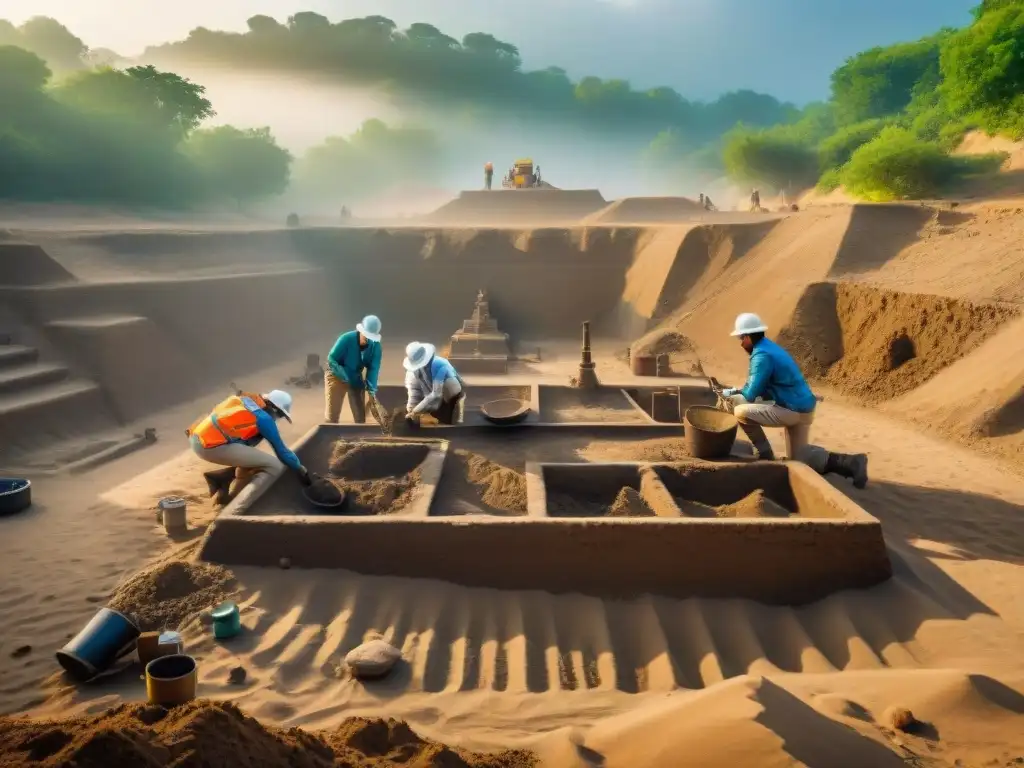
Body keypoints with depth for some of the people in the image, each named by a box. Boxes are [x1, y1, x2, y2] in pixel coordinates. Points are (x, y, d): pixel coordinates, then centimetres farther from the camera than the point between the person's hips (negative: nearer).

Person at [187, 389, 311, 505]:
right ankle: (229, 498, 4)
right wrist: (302, 472, 15)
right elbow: (281, 450, 3)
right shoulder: (264, 418, -3)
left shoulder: (246, 399, 20)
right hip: (213, 446, -9)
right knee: (274, 465, -5)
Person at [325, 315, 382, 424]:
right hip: (336, 376, -4)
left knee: (360, 413, 6)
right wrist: (345, 376, -28)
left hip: (356, 378, 4)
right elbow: (331, 359, -22)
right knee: (332, 413, -5)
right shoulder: (346, 339, -28)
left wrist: (371, 388, -25)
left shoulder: (375, 346, -17)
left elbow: (373, 368, -15)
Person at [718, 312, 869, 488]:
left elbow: (752, 395, -17)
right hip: (800, 407, 10)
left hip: (794, 410, -10)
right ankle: (850, 462, 10)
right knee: (797, 457, 19)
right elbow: (758, 386, 22)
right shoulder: (767, 348, 12)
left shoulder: (761, 355, -19)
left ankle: (765, 455, -1)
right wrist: (733, 392, 12)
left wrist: (731, 393, 2)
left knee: (741, 412, -16)